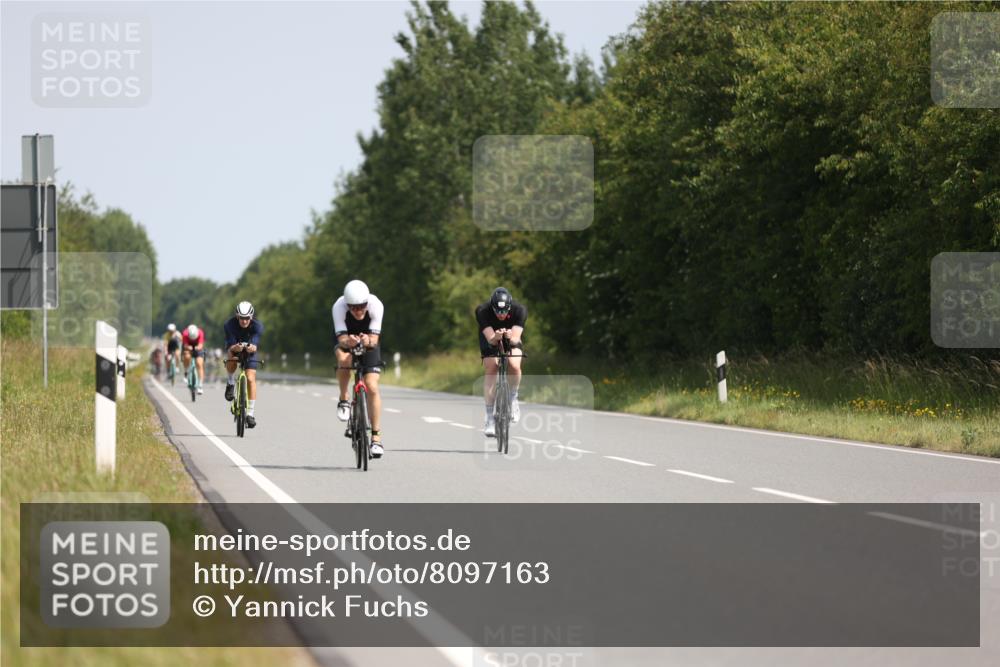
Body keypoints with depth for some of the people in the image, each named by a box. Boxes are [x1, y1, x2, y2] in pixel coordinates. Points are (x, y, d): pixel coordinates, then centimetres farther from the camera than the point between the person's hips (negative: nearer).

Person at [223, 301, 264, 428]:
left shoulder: (257, 325, -27)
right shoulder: (229, 325, -29)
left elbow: (255, 344, -35)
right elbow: (230, 346, -33)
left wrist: (252, 347, -59)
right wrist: (235, 347, -56)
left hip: (249, 351, 0)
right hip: (235, 349, 0)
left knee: (251, 379, -14)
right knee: (231, 364, -35)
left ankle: (250, 413, -9)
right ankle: (231, 382, -2)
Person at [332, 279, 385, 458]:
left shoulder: (375, 305, -33)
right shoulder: (339, 307, -34)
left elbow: (374, 338, -32)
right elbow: (341, 338, -34)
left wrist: (368, 341, -55)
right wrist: (348, 341, -57)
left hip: (368, 339, 0)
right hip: (345, 338, 0)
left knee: (372, 387, -13)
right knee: (344, 359, -37)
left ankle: (376, 438, -7)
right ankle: (343, 401, -12)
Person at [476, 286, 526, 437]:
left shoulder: (519, 310, -31)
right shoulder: (483, 311, -32)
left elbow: (516, 338, -36)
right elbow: (490, 339, -36)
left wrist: (511, 338, -59)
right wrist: (496, 337, -59)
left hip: (512, 341, 0)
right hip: (491, 342, 0)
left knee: (514, 365, -29)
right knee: (490, 372, -20)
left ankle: (513, 398, -1)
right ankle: (489, 418, -13)